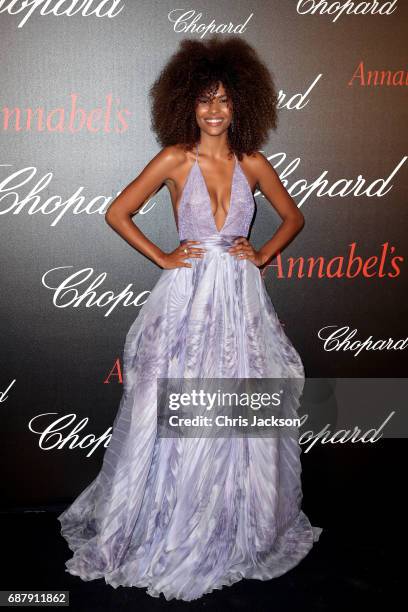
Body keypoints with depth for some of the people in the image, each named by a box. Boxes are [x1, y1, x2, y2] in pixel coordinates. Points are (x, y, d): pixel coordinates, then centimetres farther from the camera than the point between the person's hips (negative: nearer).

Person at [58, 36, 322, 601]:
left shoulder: (253, 164, 6)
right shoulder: (176, 159, -1)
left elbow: (293, 216, 19)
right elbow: (117, 213, 0)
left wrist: (262, 254, 4)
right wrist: (163, 258, -4)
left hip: (242, 299, 3)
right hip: (188, 298, -2)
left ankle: (242, 530, 30)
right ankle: (169, 532, 24)